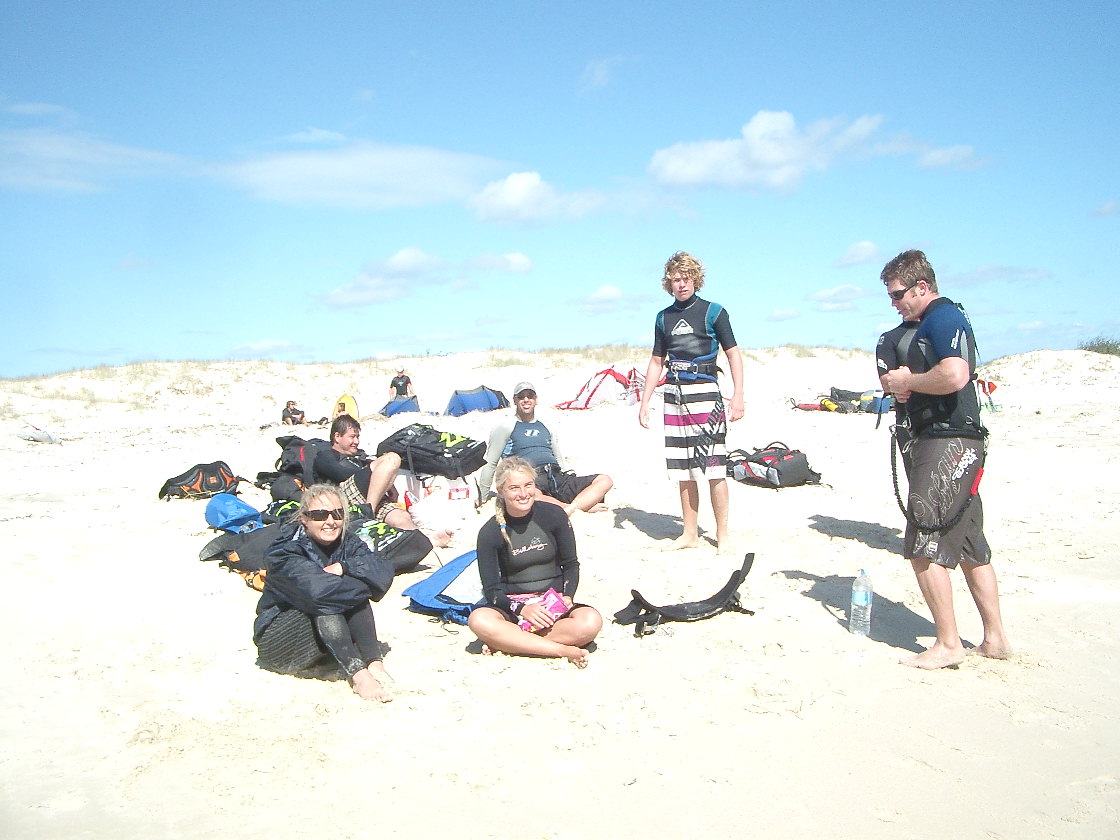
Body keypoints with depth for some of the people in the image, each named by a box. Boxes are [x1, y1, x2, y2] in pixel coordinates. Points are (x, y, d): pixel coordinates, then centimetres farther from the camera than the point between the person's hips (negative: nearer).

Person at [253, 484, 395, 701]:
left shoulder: (347, 543, -2)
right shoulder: (284, 552, -19)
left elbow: (384, 570, -18)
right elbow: (316, 590, -37)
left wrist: (343, 567, -31)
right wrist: (366, 582, -25)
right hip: (279, 645, -4)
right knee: (326, 600, -30)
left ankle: (374, 662, -29)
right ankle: (357, 674, -38)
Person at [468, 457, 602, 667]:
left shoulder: (554, 515, -3)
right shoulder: (490, 533, -6)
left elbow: (571, 564, 6)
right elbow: (492, 590, -6)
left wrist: (567, 597, -13)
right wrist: (522, 609, -24)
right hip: (512, 607, -1)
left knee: (591, 621, -30)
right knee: (479, 620, -34)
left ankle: (506, 642, -22)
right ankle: (564, 650, -29)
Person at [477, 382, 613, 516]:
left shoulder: (546, 426, 25)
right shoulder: (506, 427, 10)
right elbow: (490, 463, 9)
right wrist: (483, 498, 7)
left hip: (557, 478, 6)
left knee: (605, 480, -14)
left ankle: (571, 509, -38)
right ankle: (585, 506, -38)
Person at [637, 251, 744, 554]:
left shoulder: (713, 311, 0)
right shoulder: (664, 317, 13)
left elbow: (733, 354, 0)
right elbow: (656, 362, 18)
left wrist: (738, 396, -9)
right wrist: (644, 402, 12)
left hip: (705, 394, -4)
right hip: (674, 396, 4)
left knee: (713, 468, -7)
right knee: (683, 472, 7)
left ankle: (722, 535, 4)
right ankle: (690, 533, 17)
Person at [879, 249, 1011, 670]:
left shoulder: (943, 316, -12)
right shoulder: (929, 323, 20)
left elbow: (954, 376, -28)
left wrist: (908, 381, -13)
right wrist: (902, 386, 9)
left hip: (947, 443, -11)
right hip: (955, 444, 11)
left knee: (924, 546, -7)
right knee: (969, 545, 14)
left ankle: (948, 644, 1)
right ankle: (995, 639, 21)